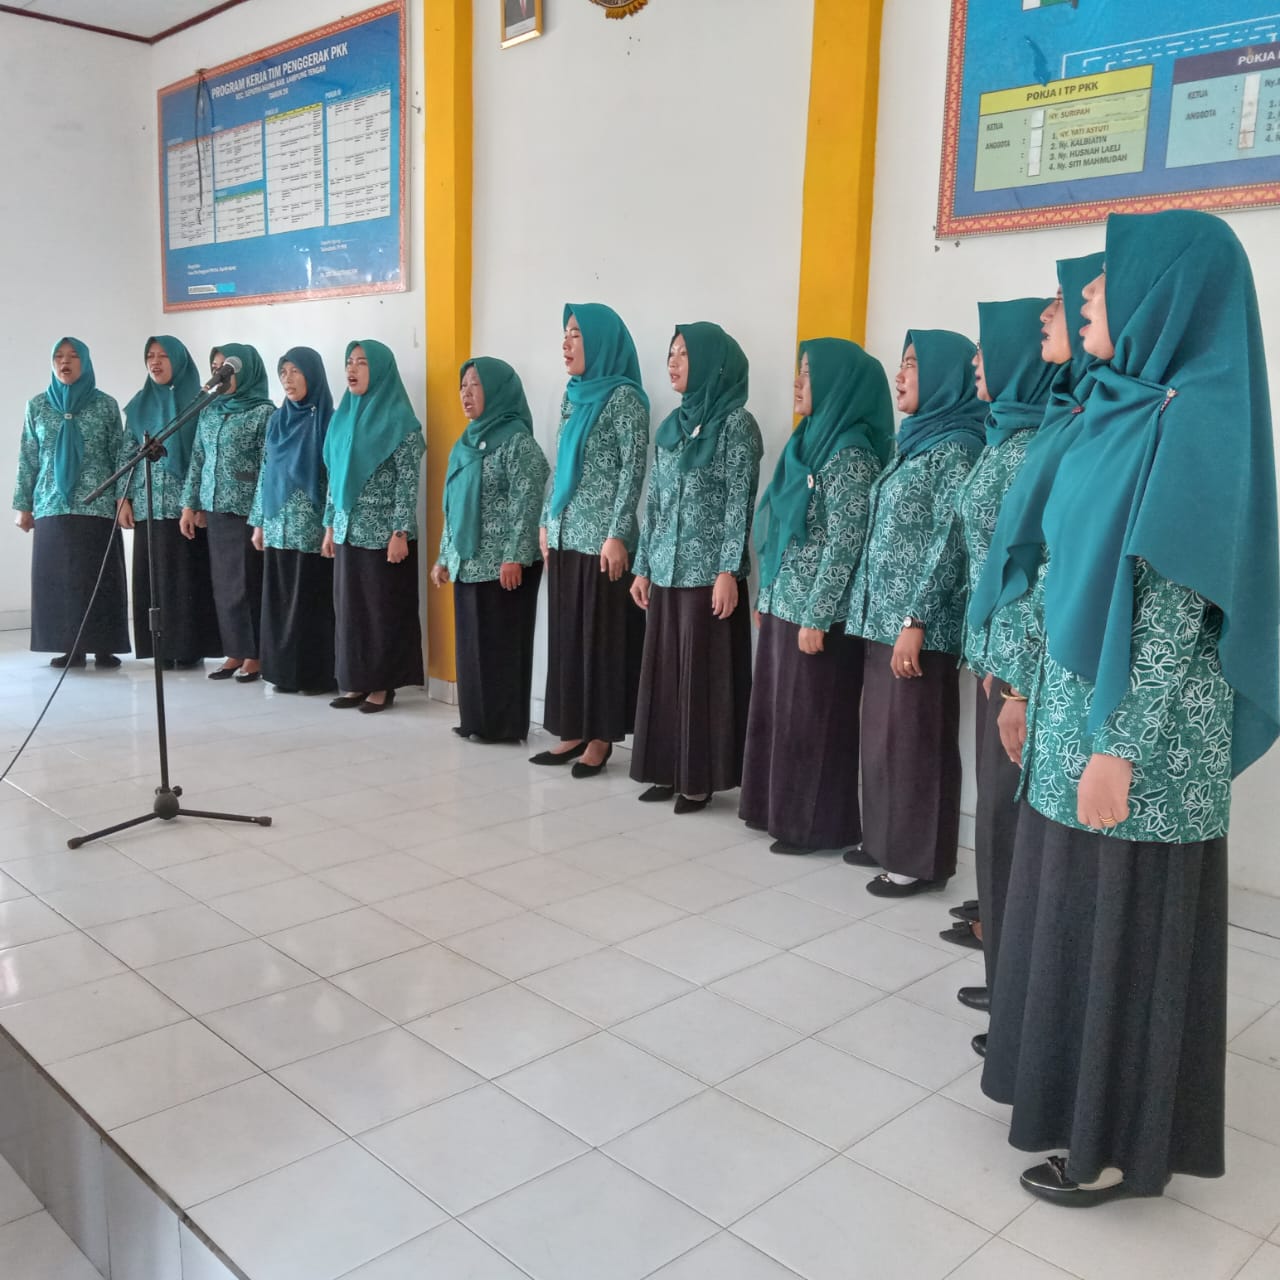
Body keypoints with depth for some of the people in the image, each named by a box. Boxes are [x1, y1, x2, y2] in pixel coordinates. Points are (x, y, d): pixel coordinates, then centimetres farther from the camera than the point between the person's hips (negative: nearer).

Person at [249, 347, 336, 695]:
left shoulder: (326, 419, -6)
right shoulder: (277, 419, 12)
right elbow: (266, 473, 15)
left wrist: (332, 526, -15)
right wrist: (259, 522, 12)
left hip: (311, 527, -6)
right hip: (278, 526, 6)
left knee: (311, 598, -2)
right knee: (279, 599, 8)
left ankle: (316, 675, 6)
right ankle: (285, 670, 16)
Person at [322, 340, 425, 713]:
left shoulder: (399, 421, -8)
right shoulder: (344, 417, 11)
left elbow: (409, 481, -12)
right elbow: (335, 477, 15)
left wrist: (400, 533, -17)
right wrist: (329, 526, 13)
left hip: (384, 533, -7)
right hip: (348, 531, 7)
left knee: (385, 608, 1)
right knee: (349, 607, 9)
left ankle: (383, 685, 10)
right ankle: (357, 682, 18)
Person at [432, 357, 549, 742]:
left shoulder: (518, 440, -8)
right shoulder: (466, 442, 16)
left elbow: (526, 504, -15)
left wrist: (515, 556, -21)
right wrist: (444, 557, 16)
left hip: (502, 563, -8)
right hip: (467, 562, 8)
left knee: (501, 642, -2)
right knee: (471, 642, 10)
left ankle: (505, 724, 6)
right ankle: (476, 720, 19)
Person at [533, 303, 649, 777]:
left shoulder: (624, 396, -8)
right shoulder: (574, 396, 14)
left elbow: (634, 470, -13)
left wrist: (617, 534, -17)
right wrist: (546, 522, 14)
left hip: (601, 539, -8)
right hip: (566, 537, 8)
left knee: (604, 637, 0)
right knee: (567, 635, 10)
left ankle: (600, 736, 8)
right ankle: (573, 730, 18)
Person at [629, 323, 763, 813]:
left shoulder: (736, 424, -6)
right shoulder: (672, 425, 13)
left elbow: (739, 503, -11)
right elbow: (654, 502, 15)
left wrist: (729, 571, -17)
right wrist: (643, 566, 13)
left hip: (708, 571, -6)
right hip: (666, 570, 7)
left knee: (704, 674, -1)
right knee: (662, 670, 8)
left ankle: (700, 778, 8)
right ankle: (667, 770, 18)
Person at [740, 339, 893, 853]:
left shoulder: (850, 453, -15)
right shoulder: (810, 441, 13)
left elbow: (844, 544, -18)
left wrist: (816, 617, -19)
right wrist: (765, 595, 17)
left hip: (816, 613, -9)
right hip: (784, 605, 9)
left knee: (811, 720, 1)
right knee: (778, 711, 15)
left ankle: (815, 824, 13)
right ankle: (779, 809, 28)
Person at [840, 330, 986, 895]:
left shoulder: (956, 448, -11)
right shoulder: (916, 442, 15)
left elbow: (948, 544, -17)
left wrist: (915, 621, -20)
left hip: (917, 621, -9)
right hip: (883, 614, 9)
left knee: (914, 738, -1)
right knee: (882, 734, 14)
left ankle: (918, 859, 10)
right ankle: (886, 840, 26)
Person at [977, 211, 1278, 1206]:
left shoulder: (1193, 420, -17)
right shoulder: (1125, 408, 10)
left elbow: (1180, 608, -20)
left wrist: (1119, 750, -21)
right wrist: (1046, 700, 18)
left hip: (1135, 726, -9)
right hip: (1083, 704, 9)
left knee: (1126, 925, 4)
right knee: (1077, 912, 18)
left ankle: (1122, 1143, 22)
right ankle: (1085, 1099, 36)